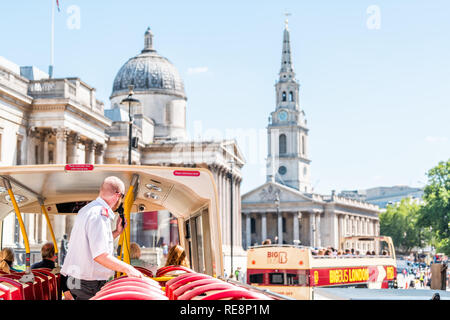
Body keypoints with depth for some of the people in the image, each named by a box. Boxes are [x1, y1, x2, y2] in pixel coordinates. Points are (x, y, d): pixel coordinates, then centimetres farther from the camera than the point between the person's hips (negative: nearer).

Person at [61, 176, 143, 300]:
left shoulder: (87, 209, 15)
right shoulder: (100, 214, -18)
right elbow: (100, 255, -25)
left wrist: (116, 232, 20)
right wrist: (128, 269, -18)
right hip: (89, 284, -10)